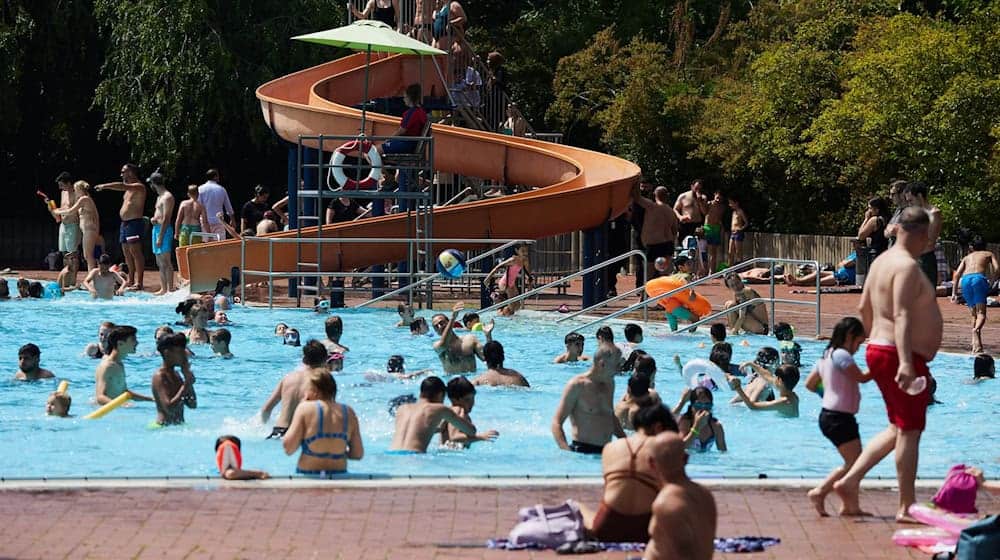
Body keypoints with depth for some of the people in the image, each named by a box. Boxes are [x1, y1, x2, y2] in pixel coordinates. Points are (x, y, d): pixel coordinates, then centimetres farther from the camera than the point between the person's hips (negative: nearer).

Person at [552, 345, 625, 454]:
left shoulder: (609, 383, 15)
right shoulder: (577, 385, -6)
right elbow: (556, 423, -9)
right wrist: (567, 451, -22)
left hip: (607, 450, 6)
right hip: (583, 451, -6)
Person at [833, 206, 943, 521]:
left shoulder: (882, 261, 14)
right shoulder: (907, 267, -17)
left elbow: (865, 308, 22)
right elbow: (902, 315, -27)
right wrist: (905, 362, -35)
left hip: (879, 351, 10)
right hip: (901, 357, -10)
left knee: (899, 430, 16)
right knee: (910, 430, -4)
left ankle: (849, 483, 10)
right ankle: (907, 506, -1)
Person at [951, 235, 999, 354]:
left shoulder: (967, 257, 33)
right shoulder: (989, 254, 27)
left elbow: (957, 274, 21)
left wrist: (954, 293, 18)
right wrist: (991, 282, 16)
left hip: (965, 279, 3)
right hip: (979, 278, -3)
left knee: (974, 313, 16)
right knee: (981, 313, -11)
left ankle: (977, 344, 9)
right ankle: (976, 329, -43)